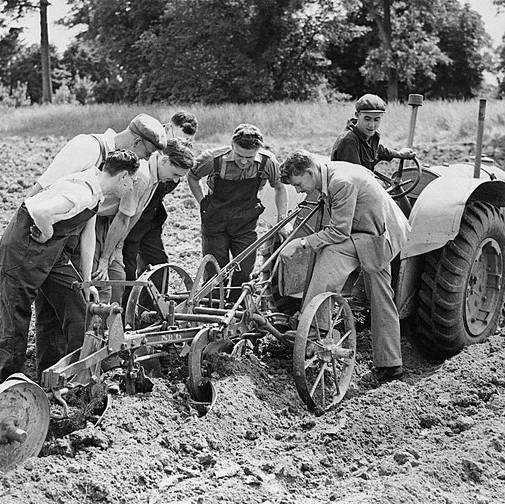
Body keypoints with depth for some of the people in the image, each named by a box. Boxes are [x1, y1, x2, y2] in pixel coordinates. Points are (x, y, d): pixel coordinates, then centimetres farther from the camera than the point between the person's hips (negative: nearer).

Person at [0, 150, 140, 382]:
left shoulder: (95, 190, 6)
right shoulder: (82, 192, -26)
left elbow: (88, 234, 12)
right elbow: (41, 212, -38)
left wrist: (87, 282, 13)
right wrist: (48, 236, -18)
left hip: (54, 253, 10)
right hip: (23, 249, -10)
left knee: (76, 311, 8)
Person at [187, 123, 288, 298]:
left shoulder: (268, 162, -17)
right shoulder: (213, 159, -22)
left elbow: (279, 188, 4)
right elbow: (192, 176, 1)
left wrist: (282, 220, -1)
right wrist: (203, 203, -3)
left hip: (245, 224, 1)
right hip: (215, 222, -1)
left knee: (244, 273, -1)